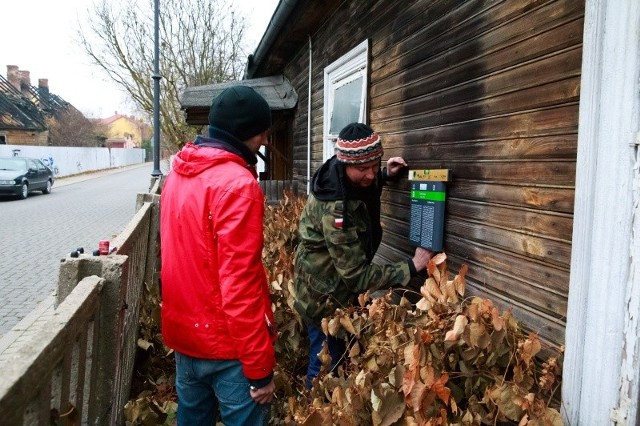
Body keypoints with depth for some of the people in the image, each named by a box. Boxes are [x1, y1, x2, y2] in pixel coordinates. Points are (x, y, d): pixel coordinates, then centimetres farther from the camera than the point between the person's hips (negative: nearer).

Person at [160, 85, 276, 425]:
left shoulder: (178, 174, 5)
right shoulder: (237, 184, -21)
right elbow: (239, 284, -24)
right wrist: (259, 366, -17)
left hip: (184, 334, 8)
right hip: (227, 344, -8)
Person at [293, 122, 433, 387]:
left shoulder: (345, 175, -9)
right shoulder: (335, 209, -35)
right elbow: (357, 276, -31)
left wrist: (385, 175, 0)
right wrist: (412, 267, -27)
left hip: (338, 284, 9)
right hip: (324, 295, -9)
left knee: (337, 354, 23)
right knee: (327, 364, 7)